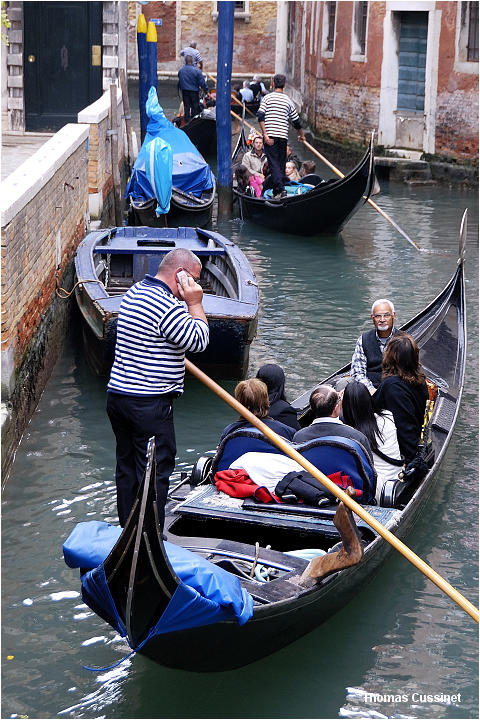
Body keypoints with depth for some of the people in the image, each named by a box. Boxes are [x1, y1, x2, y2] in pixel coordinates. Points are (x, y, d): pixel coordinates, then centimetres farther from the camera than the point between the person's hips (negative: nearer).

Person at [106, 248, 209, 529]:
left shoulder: (134, 292, 12)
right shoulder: (168, 306, -20)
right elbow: (199, 342, -12)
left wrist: (188, 304, 12)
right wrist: (195, 304, -6)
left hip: (118, 395, 10)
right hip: (150, 405, -10)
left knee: (127, 465, 17)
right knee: (156, 471, -1)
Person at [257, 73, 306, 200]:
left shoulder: (267, 98, 1)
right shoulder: (288, 101, 10)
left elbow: (260, 117, -10)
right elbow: (296, 121, 16)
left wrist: (265, 135, -12)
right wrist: (301, 135, 31)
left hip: (270, 136, -3)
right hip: (283, 137, 3)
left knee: (274, 164, -7)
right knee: (281, 164, 11)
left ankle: (280, 190, -23)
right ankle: (277, 192, 13)